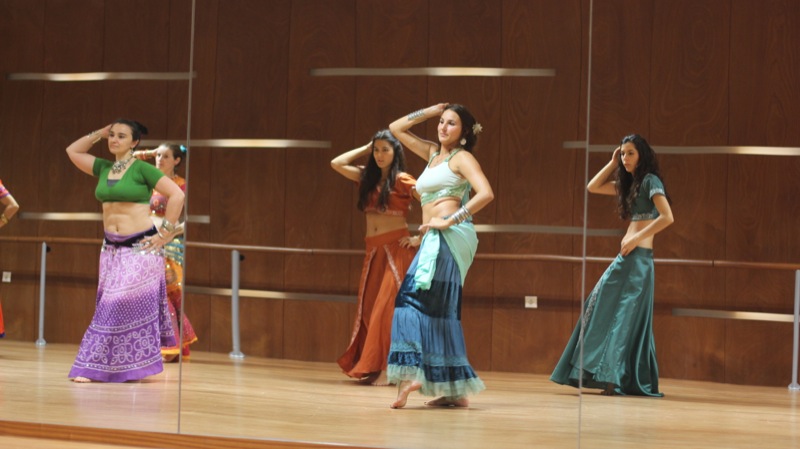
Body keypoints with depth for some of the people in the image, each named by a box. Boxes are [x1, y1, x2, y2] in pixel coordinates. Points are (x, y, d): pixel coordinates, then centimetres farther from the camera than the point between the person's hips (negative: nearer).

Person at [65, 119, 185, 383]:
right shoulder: (104, 168, 11)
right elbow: (73, 151, 22)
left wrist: (164, 233, -12)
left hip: (141, 249, -6)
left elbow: (177, 195, -11)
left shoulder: (142, 169, -8)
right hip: (112, 249, 6)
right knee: (111, 305, 5)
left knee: (125, 304, -10)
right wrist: (100, 133, 12)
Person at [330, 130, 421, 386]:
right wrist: (365, 149, 10)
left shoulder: (402, 180, -7)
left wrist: (420, 238, -12)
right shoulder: (368, 178, 12)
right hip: (374, 251, 7)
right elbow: (336, 164, 12)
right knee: (369, 308, 5)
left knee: (387, 307, -9)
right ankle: (370, 367, 9)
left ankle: (387, 370, -8)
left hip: (396, 249, -7)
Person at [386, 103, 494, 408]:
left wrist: (448, 221, -18)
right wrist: (431, 111, 19)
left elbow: (486, 193, -16)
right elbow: (396, 129, 28)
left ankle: (408, 373, -29)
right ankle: (456, 391, 7)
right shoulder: (433, 153, 21)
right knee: (440, 311, 6)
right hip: (435, 241, 9)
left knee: (414, 297, -19)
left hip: (450, 236, -8)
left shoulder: (461, 157, -1)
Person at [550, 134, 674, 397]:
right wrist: (612, 164, 15)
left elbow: (667, 217, -18)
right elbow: (593, 187, 23)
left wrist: (637, 238, -17)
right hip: (627, 257, 9)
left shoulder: (650, 180, -8)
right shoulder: (629, 183, 17)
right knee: (603, 307, 7)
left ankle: (615, 378, -11)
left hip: (638, 257, -9)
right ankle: (611, 377, 7)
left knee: (625, 315, -10)